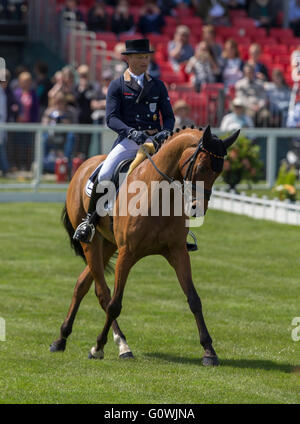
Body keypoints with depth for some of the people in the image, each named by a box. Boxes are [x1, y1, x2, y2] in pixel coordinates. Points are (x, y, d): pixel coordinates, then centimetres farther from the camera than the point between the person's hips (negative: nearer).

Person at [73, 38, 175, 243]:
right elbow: (111, 118, -4)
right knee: (104, 175, -24)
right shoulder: (117, 86, 7)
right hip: (128, 141, -2)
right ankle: (90, 220, -5)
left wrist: (165, 132, -10)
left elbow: (169, 116, 14)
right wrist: (131, 132, -22)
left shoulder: (158, 86, 16)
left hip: (155, 140, 3)